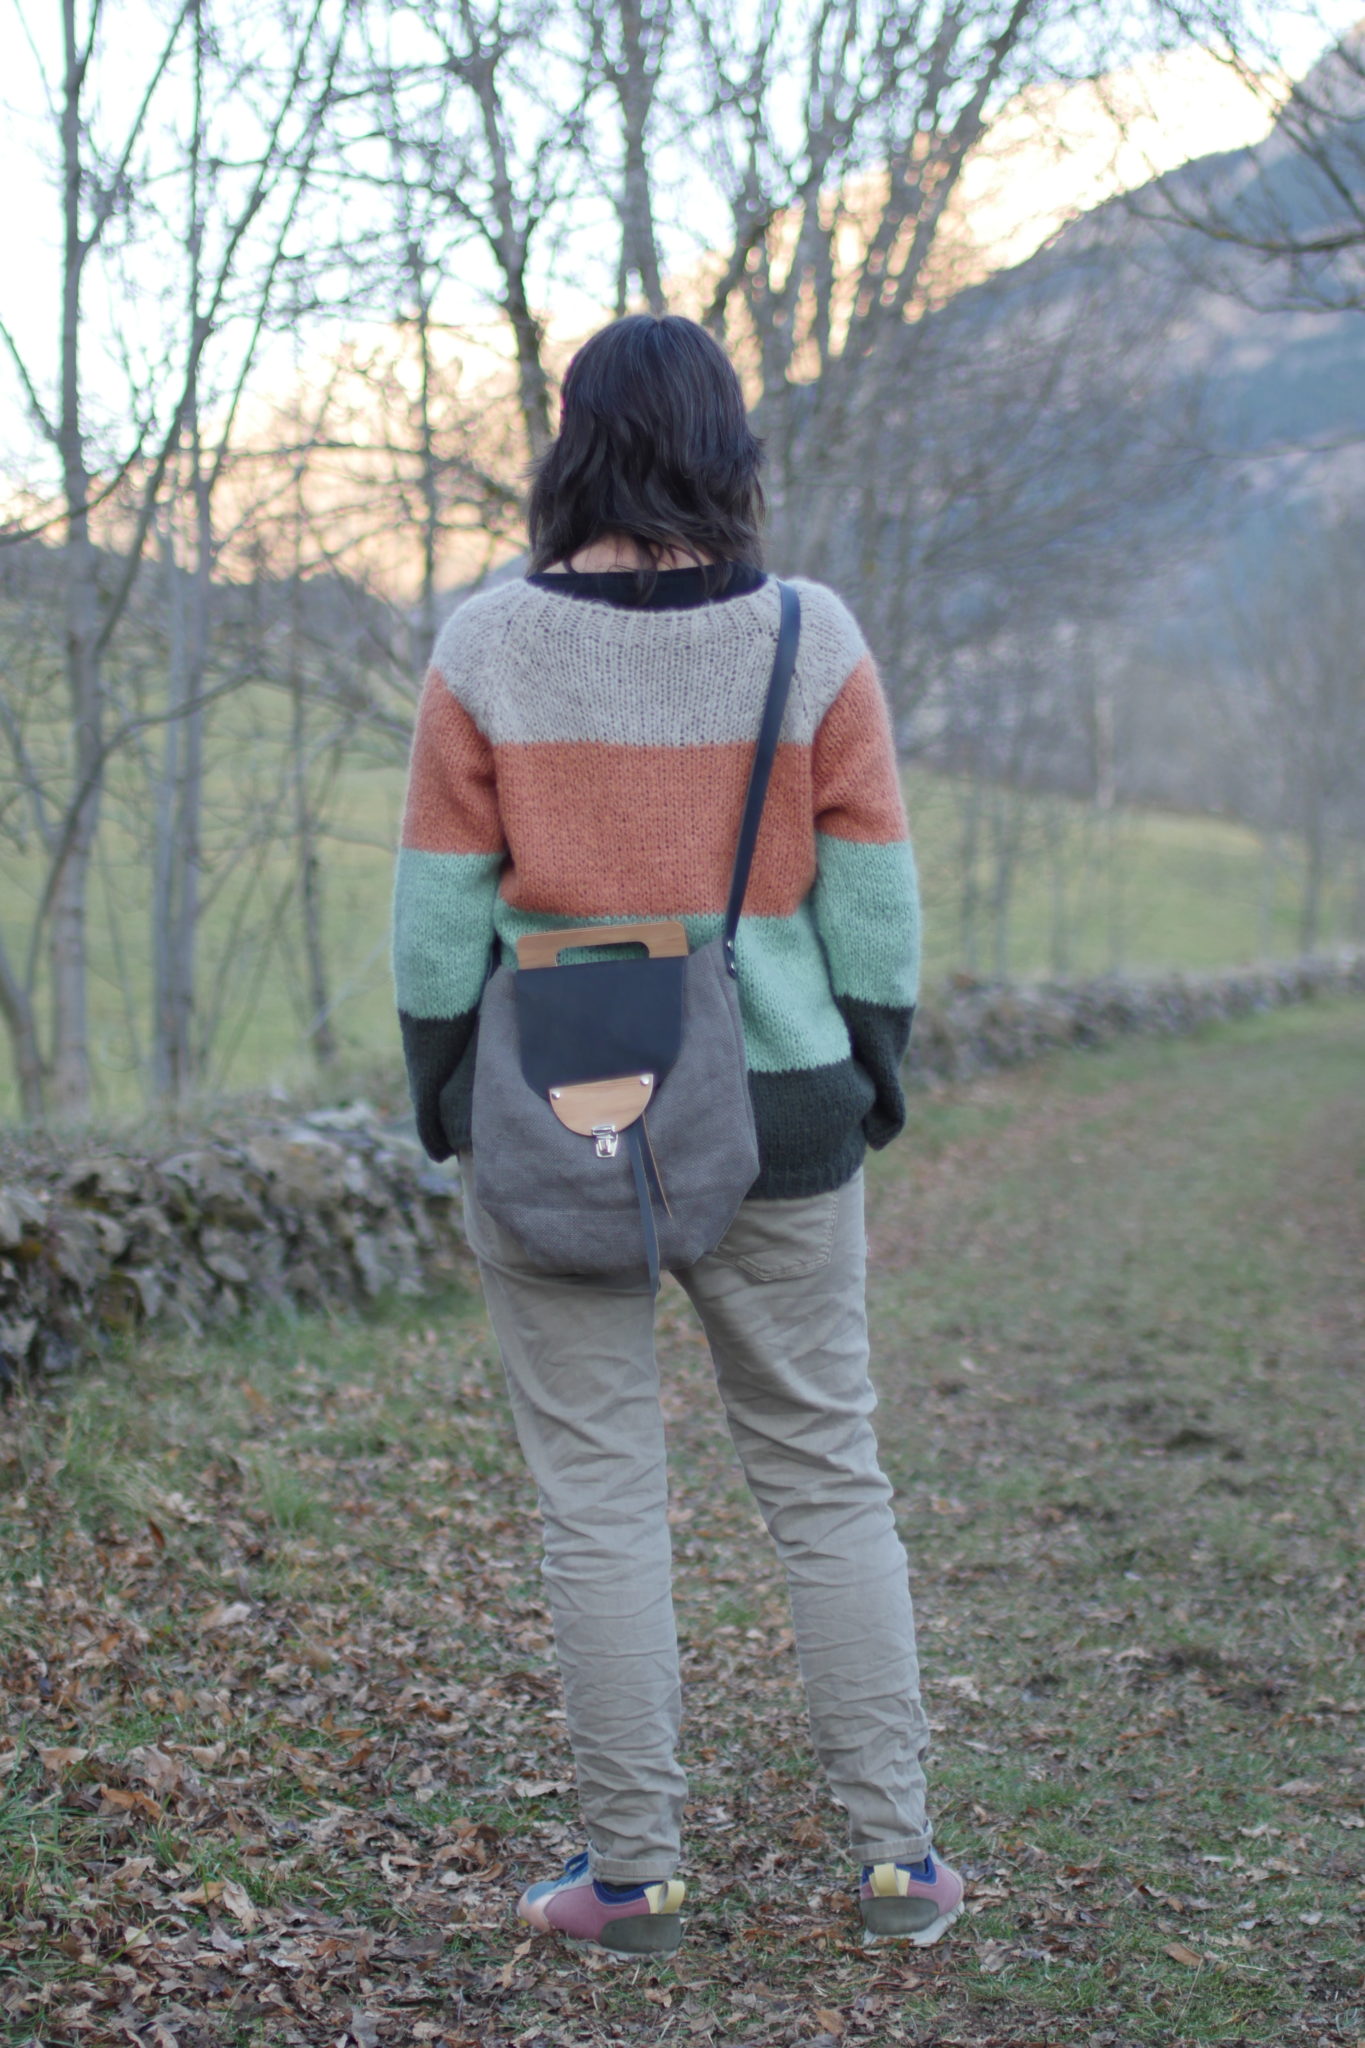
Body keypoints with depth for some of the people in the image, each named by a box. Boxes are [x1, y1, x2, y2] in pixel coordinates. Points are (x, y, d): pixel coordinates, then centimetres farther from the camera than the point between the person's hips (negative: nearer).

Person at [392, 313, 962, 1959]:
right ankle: (894, 1852, 16)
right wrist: (873, 1080, 11)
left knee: (598, 1497, 7)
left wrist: (439, 1100, 8)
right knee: (825, 1476, 12)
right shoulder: (810, 639, -4)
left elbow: (442, 907, -3)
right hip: (775, 1115, 1)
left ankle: (634, 1872, 14)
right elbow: (873, 893, -1)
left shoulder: (488, 648, -5)